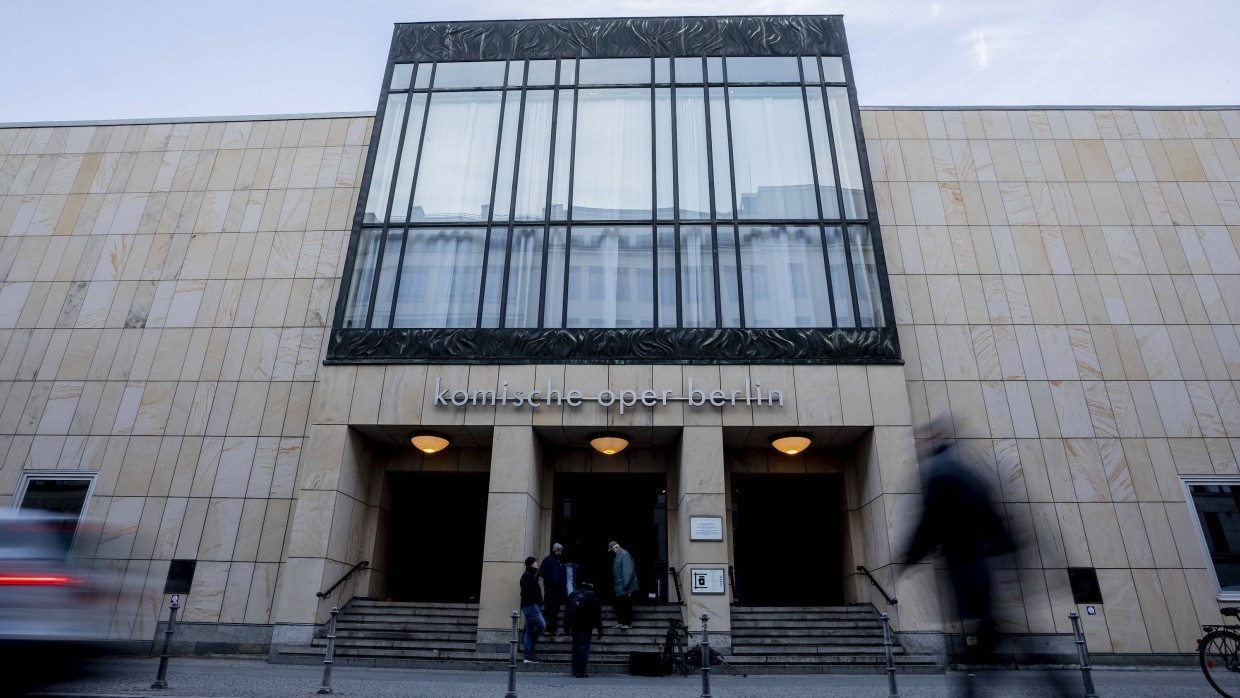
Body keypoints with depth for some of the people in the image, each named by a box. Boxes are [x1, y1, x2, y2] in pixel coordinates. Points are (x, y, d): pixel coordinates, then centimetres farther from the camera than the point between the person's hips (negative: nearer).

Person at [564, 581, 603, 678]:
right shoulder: (593, 596, 5)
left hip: (574, 624, 4)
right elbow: (598, 614, 2)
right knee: (584, 646, -1)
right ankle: (580, 672, -6)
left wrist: (567, 627, 16)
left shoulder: (572, 594, 15)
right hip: (586, 624, -4)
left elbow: (567, 611, 14)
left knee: (576, 646, 15)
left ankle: (575, 671, 19)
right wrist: (599, 630, 4)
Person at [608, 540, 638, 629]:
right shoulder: (618, 555, 12)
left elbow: (628, 571, -24)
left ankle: (627, 623, 9)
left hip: (625, 589, -9)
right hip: (619, 588, 9)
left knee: (626, 605, 0)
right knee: (619, 605, 14)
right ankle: (620, 622, 23)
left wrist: (626, 585, -25)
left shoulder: (624, 554, -18)